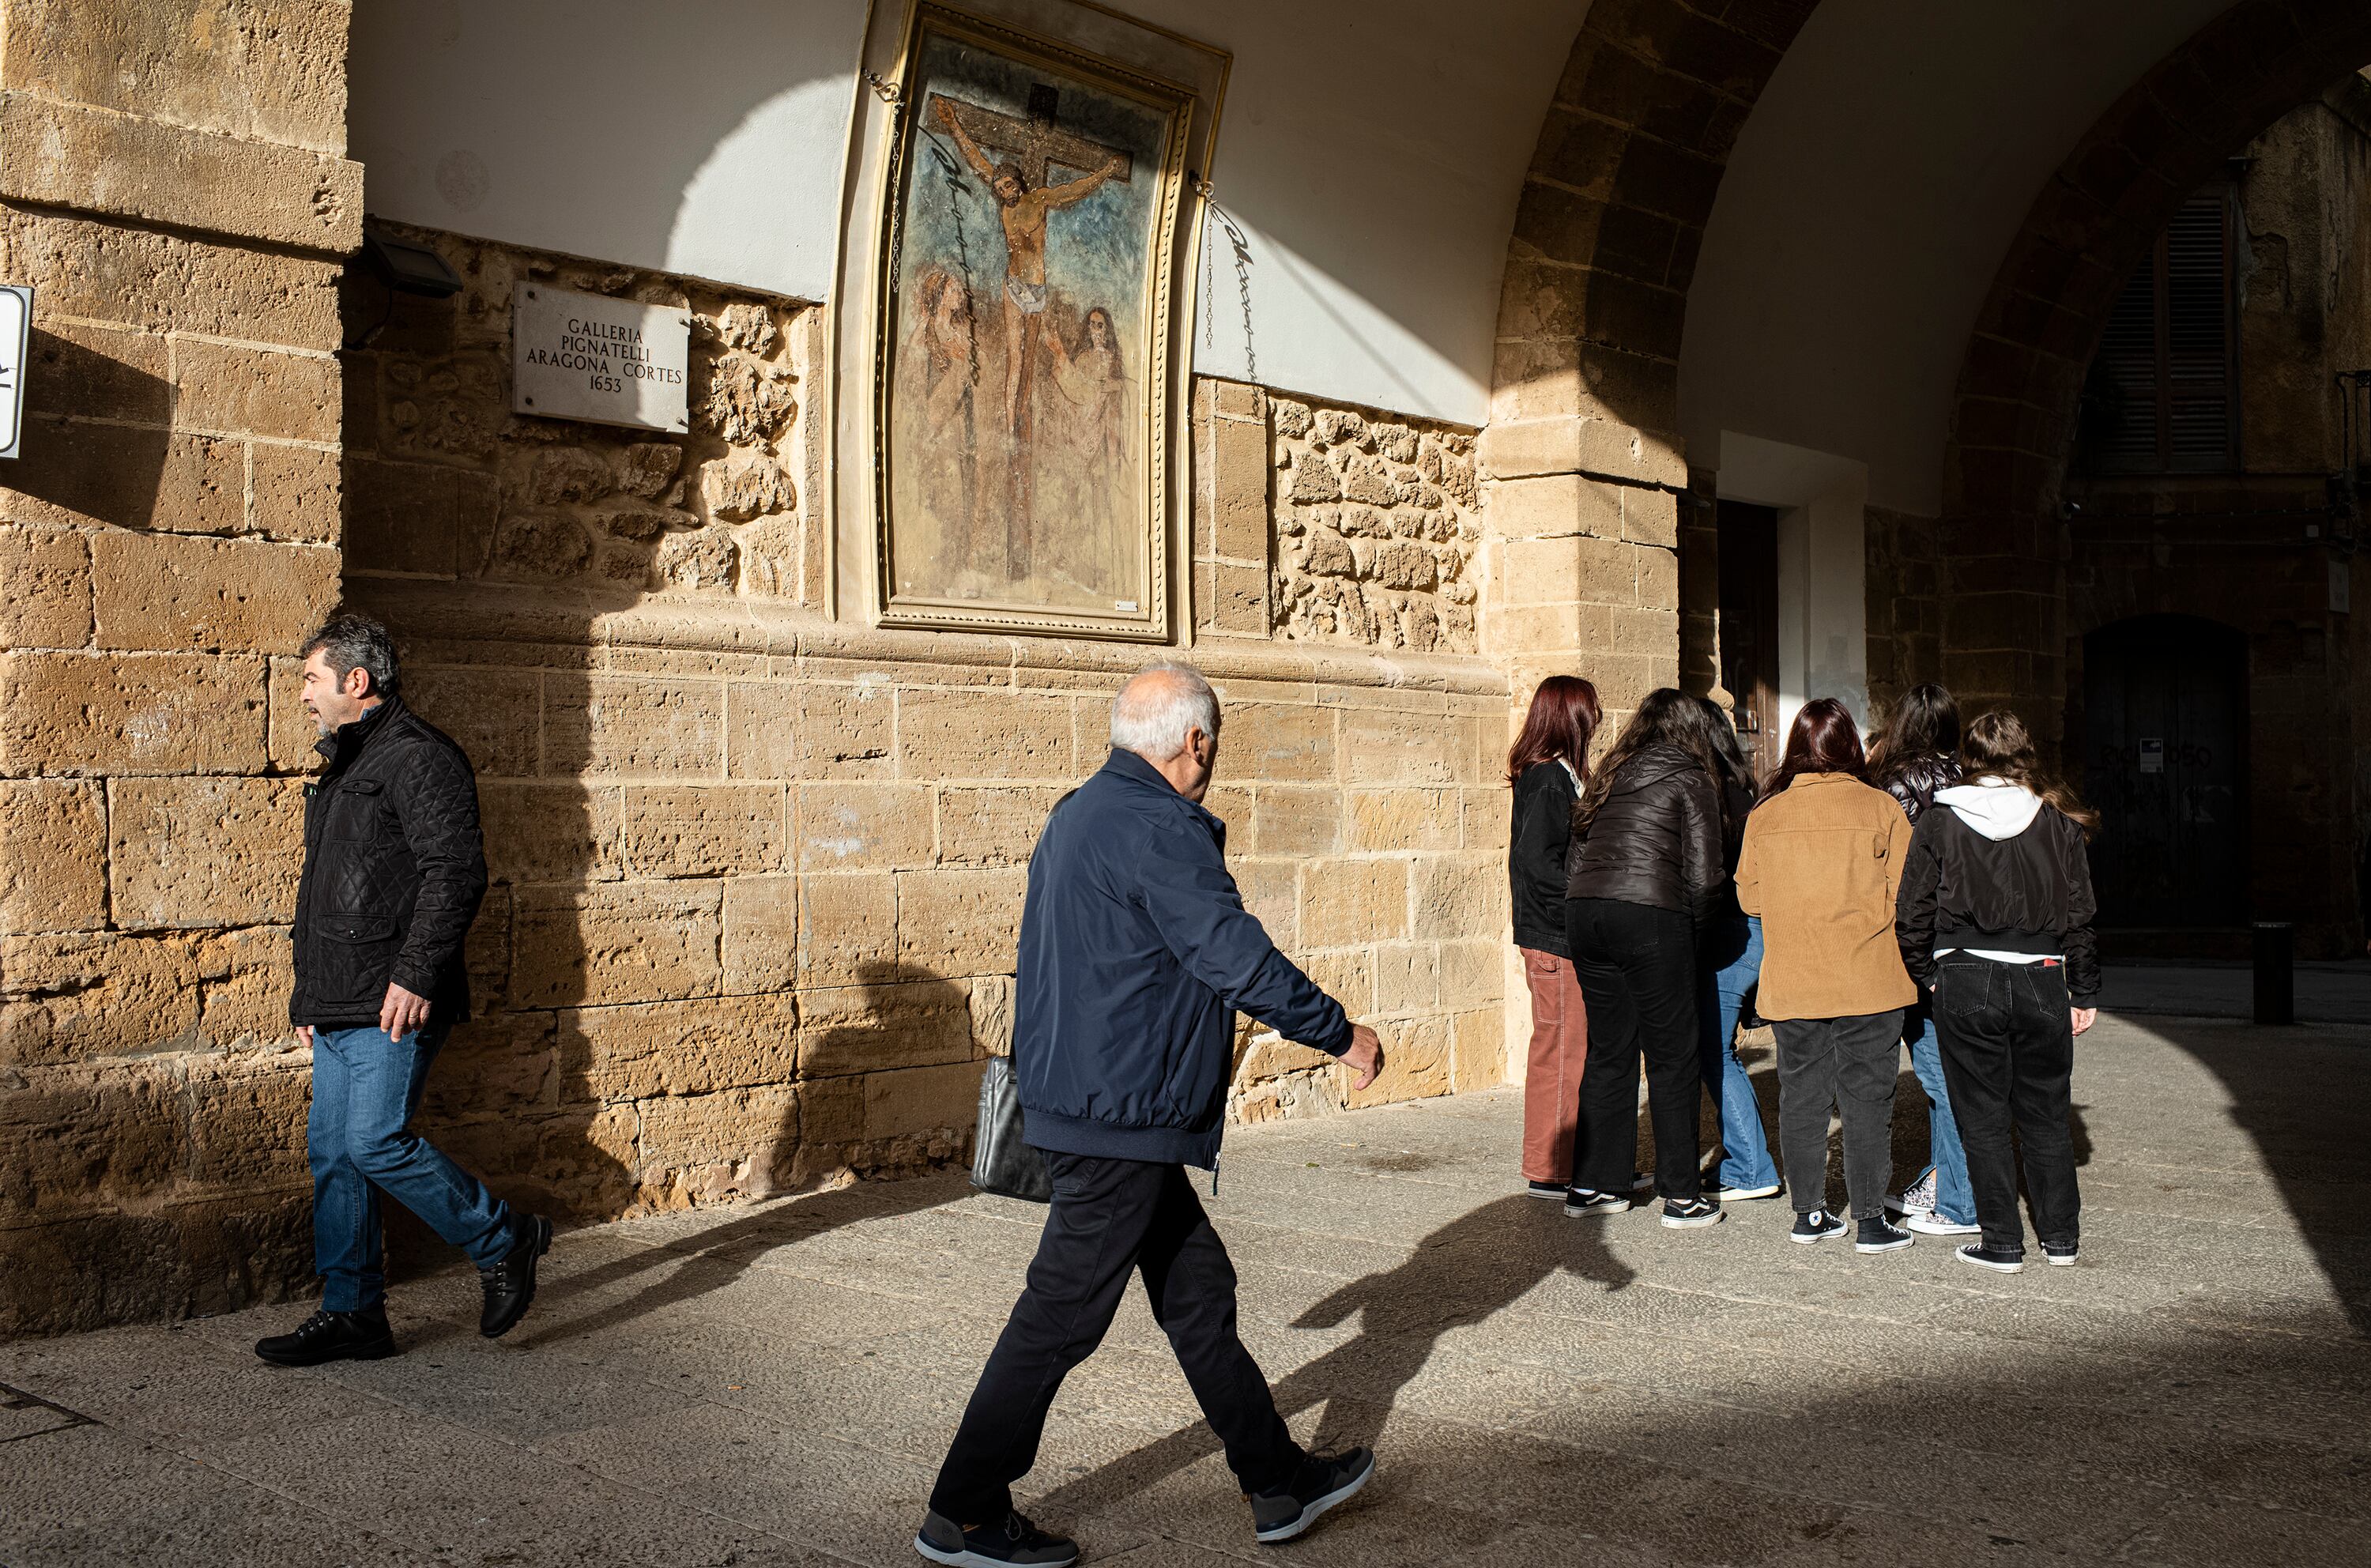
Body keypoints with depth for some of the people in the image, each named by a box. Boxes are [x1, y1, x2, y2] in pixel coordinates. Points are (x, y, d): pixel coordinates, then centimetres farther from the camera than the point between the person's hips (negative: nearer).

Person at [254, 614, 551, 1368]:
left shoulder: (419, 757, -10)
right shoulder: (344, 764, 21)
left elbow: (456, 872, -19)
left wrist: (414, 975, -23)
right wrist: (307, 992, 25)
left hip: (394, 1003, -10)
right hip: (339, 1007, 10)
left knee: (376, 1142, -13)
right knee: (332, 1152, 9)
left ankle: (504, 1241, 5)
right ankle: (351, 1315, 16)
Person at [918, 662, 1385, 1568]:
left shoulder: (1079, 813, 13)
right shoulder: (1162, 831, -19)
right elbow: (1238, 959, -22)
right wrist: (1342, 1036, -10)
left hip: (1075, 1086, 10)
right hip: (1123, 1117, -10)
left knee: (1198, 1291, 15)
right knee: (1062, 1314, 0)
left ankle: (1279, 1483, 25)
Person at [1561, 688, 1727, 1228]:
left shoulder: (1609, 775, 20)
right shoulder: (1691, 779, 4)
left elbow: (1575, 854, 16)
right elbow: (1703, 872, -4)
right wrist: (1693, 924, 11)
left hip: (1583, 911, 6)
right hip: (1651, 916, -6)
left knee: (1607, 1052, 14)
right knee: (1672, 1059, 4)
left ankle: (1593, 1184, 18)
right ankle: (1682, 1194, 8)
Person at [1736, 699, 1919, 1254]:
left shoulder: (1764, 813, 0)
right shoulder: (1880, 808, -7)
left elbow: (1749, 896, 6)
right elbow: (1905, 895, -5)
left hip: (1790, 983, 2)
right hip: (1868, 980, -2)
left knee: (1801, 1094, 12)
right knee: (1866, 1098, 5)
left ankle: (1809, 1213, 18)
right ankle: (1870, 1221, 7)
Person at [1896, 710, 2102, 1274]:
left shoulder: (1938, 824, -3)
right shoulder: (2059, 824, 1)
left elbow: (1913, 915, -2)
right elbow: (2080, 915, 5)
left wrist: (1927, 976, 13)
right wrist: (2084, 993, 13)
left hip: (1966, 982, -2)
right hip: (2041, 981, 2)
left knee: (1982, 1119, 7)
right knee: (2045, 1116, 15)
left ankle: (2002, 1244, 10)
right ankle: (2061, 1236, 23)